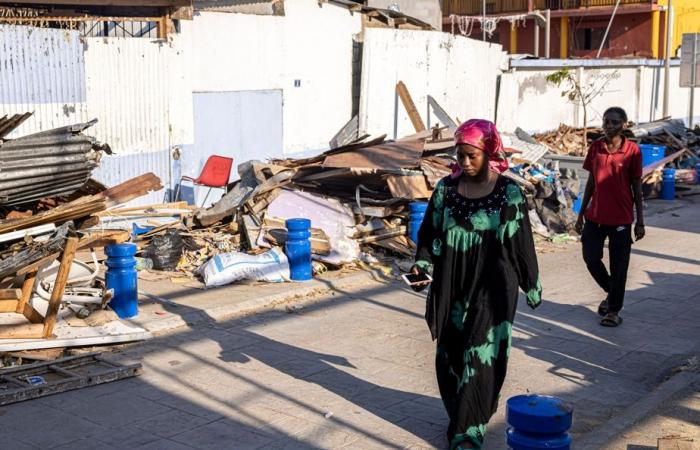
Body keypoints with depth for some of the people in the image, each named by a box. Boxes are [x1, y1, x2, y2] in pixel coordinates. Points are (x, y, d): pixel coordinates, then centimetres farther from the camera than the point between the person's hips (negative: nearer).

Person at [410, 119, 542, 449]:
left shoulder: (508, 194, -6)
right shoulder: (446, 189, 3)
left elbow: (522, 243, -1)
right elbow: (429, 232, 9)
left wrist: (532, 286, 5)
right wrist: (422, 264, -8)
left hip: (492, 289, -4)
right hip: (452, 288, 4)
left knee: (479, 358, -6)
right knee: (450, 356, 10)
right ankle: (459, 415, 30)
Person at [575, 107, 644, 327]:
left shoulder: (632, 150, -7)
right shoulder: (595, 147, 3)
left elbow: (637, 187, -2)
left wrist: (640, 221, -2)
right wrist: (581, 214, 10)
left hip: (621, 218, -3)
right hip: (595, 215, 3)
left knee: (618, 265, 4)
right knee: (591, 258, 5)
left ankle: (614, 310, 18)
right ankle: (611, 292, 32)